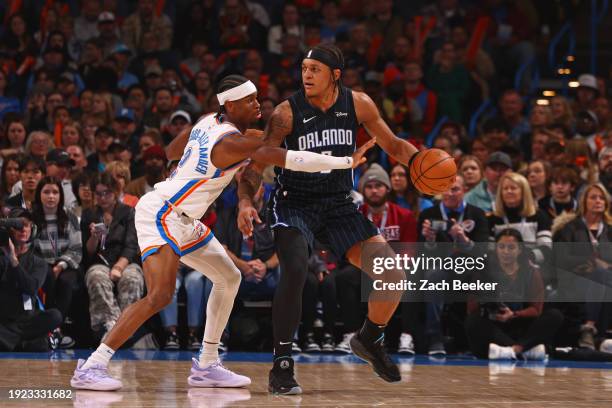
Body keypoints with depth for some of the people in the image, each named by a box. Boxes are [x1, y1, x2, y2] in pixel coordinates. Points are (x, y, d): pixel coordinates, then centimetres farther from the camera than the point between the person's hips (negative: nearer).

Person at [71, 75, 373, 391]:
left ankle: (206, 366, 16)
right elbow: (287, 159, -29)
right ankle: (91, 367, -20)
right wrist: (346, 162, -29)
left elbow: (171, 152, 22)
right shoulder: (235, 142, -20)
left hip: (182, 220, 11)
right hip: (161, 214, -11)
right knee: (160, 295, -22)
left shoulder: (209, 121, 7)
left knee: (229, 278, 14)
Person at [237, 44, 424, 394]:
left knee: (393, 275, -7)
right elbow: (257, 164, -14)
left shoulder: (358, 104, -6)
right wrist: (246, 201, -32)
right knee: (295, 271, -29)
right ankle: (282, 366, -18)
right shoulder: (288, 112, -14)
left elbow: (392, 144, 6)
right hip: (295, 204, -3)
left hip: (340, 205, 3)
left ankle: (370, 340, 22)